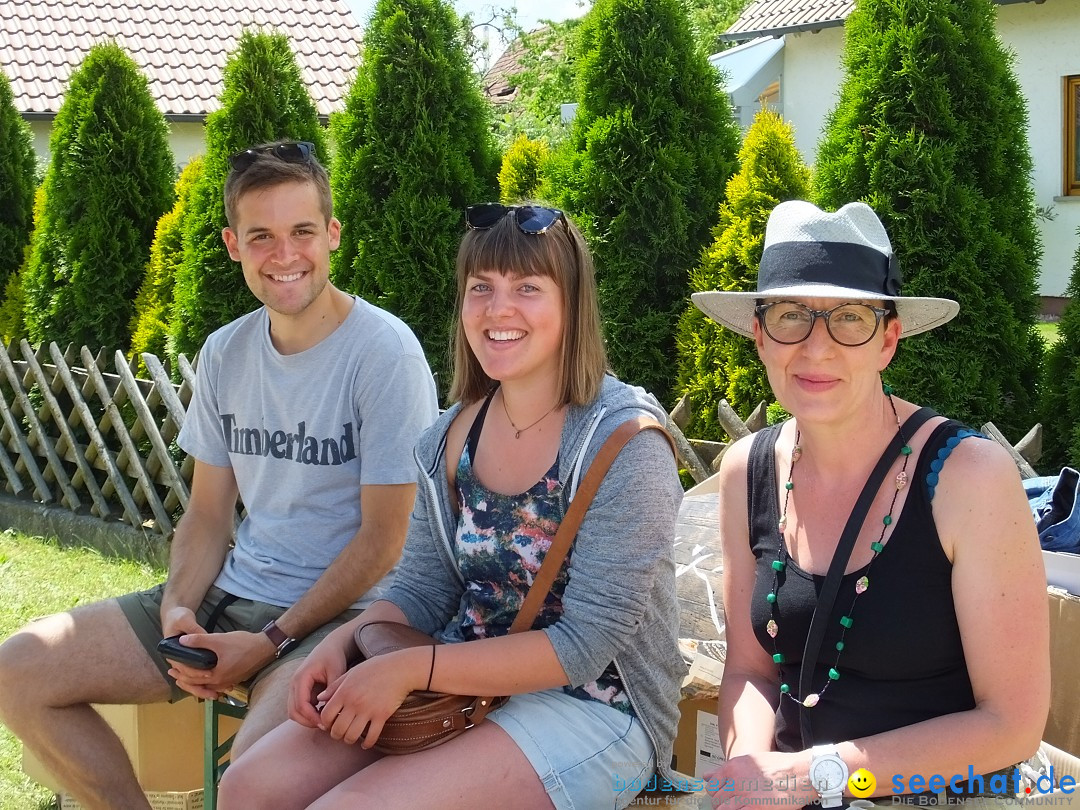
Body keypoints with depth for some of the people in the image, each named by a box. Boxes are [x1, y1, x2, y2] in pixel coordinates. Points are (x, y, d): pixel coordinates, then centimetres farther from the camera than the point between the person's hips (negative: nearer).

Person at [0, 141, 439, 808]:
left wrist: (270, 644, -18)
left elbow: (382, 538, -13)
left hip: (342, 610, -7)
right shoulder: (224, 353, 8)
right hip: (232, 593, 7)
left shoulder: (384, 351, -13)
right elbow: (208, 513, 13)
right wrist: (177, 609, -7)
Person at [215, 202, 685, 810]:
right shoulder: (454, 435, 4)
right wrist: (345, 642, -9)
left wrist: (408, 669, -22)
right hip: (461, 687, 6)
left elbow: (585, 644, -19)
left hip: (593, 709, -6)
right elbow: (424, 589, 13)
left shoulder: (624, 438, -16)